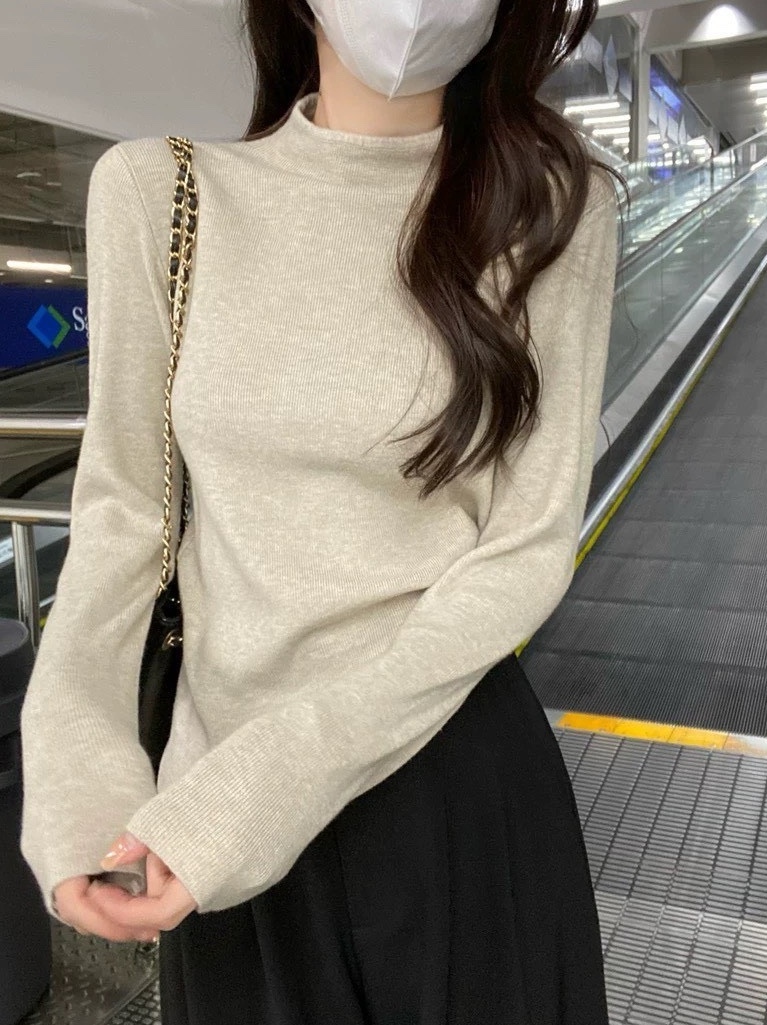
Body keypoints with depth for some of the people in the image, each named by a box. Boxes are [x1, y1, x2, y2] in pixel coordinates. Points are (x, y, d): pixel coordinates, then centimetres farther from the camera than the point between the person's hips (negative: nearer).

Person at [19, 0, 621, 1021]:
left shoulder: (549, 203, -8)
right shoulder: (156, 191, -5)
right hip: (218, 762, 2)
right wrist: (71, 770, -15)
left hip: (456, 776, -1)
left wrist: (256, 790, -19)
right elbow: (122, 504, -1)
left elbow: (529, 549, -12)